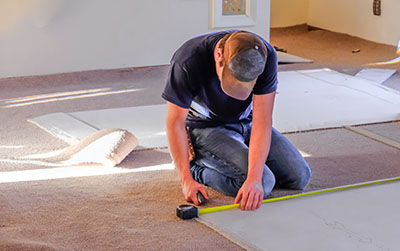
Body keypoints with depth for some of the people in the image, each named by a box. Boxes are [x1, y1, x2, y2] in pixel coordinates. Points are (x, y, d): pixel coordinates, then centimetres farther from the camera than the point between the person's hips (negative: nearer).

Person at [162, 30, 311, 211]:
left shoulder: (266, 56, -24)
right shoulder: (188, 62, -32)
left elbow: (262, 120, -26)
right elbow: (176, 122, -22)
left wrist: (254, 178, -35)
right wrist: (187, 179, -25)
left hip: (247, 123, 5)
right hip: (206, 128, -4)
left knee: (299, 177, -4)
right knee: (264, 184, -24)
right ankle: (197, 168, -1)